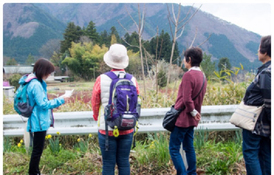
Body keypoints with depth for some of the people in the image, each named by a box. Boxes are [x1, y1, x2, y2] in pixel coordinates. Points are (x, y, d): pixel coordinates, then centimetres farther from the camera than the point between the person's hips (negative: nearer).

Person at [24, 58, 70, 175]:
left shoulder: (36, 82, 10)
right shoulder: (36, 84, -20)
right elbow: (43, 104, -20)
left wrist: (54, 103, 9)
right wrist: (60, 100, -13)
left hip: (39, 121, 10)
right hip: (39, 122, -10)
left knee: (37, 149, 18)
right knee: (37, 150, 1)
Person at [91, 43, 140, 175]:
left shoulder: (101, 79, -12)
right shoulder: (132, 80, -5)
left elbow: (95, 103, -2)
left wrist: (97, 118, 19)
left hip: (107, 129, -2)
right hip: (127, 129, 3)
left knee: (108, 164, 9)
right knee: (124, 162, 14)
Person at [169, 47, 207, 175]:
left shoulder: (188, 75, -18)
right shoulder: (202, 76, 9)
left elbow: (186, 99, -21)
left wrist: (193, 112, -8)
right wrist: (194, 112, 10)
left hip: (182, 118, -9)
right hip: (191, 120, 9)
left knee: (174, 149, 0)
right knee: (189, 148, 18)